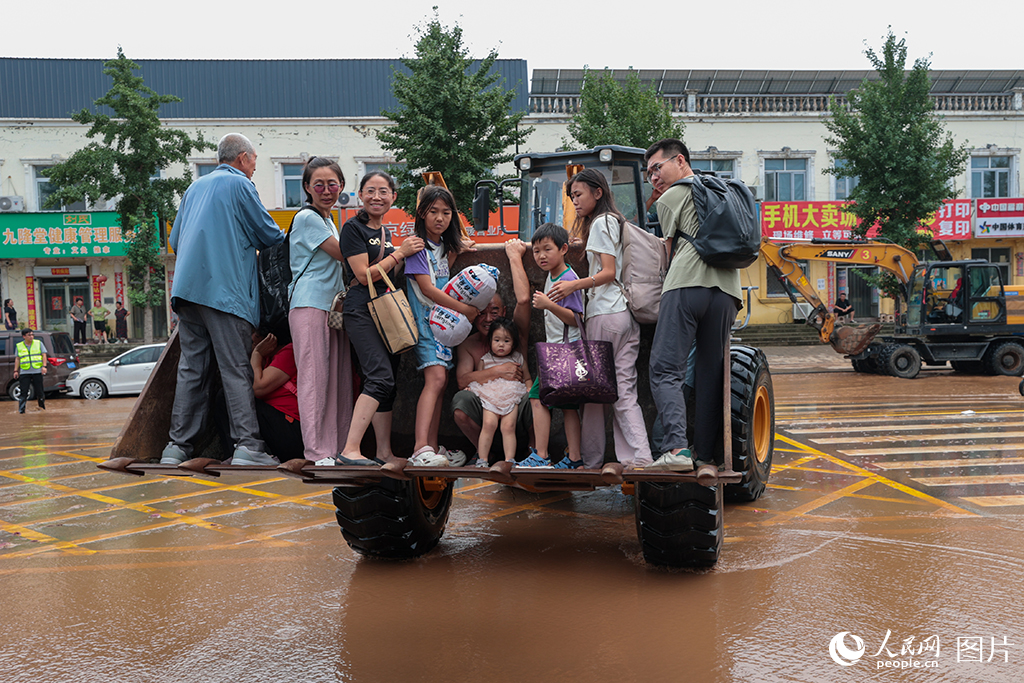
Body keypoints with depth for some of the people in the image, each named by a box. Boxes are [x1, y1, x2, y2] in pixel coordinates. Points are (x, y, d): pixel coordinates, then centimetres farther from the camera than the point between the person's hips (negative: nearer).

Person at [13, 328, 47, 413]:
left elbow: (44, 355, 5)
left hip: (37, 372, 0)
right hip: (24, 372, 0)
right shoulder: (19, 346, 9)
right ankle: (21, 410, -3)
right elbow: (18, 359, 11)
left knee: (39, 391, 3)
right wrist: (16, 371, 5)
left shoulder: (39, 343, 7)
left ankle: (42, 406, 21)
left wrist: (44, 366, -7)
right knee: (23, 392, -5)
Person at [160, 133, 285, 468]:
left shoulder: (195, 187, 24)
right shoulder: (239, 184, 2)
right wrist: (286, 238, 23)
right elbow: (269, 235, 2)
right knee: (236, 370, -8)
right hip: (226, 288, -7)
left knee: (191, 368, 7)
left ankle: (177, 445, 7)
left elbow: (175, 239, 26)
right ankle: (247, 445, -12)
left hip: (187, 288, 7)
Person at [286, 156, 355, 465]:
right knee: (314, 378, -10)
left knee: (339, 379, 5)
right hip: (309, 306, -9)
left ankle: (338, 449, 8)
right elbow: (343, 254, -7)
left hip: (333, 307, 9)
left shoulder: (327, 220, 22)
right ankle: (317, 453, -11)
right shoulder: (307, 218, -5)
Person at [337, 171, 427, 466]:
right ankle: (350, 451, -20)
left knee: (387, 382, 7)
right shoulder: (353, 228, -6)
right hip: (361, 311, -8)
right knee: (381, 377, -20)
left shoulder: (384, 231, 18)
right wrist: (400, 253, -8)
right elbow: (364, 275, -13)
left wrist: (407, 248, 14)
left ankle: (384, 453, 12)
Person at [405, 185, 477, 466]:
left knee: (439, 383, 5)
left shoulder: (444, 245, 15)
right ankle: (420, 448, -30)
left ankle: (432, 447, 9)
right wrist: (466, 309, -12)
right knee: (436, 377, -22)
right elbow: (428, 289, -15)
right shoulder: (418, 245, -9)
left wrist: (455, 252, 9)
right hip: (426, 319, -8)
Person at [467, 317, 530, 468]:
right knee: (489, 423, -24)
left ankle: (510, 460, -17)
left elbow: (527, 378, 23)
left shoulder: (518, 359, 16)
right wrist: (470, 388, 1)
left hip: (511, 398, 0)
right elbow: (478, 379, 20)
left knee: (509, 426, -21)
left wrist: (529, 388, 3)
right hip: (489, 397, 0)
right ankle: (482, 459, -19)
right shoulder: (485, 360, 15)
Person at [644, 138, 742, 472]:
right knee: (712, 373, 8)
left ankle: (677, 448, -24)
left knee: (666, 369, -8)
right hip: (726, 287, 6)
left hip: (687, 284, -6)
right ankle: (706, 453, 7)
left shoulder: (669, 198, 12)